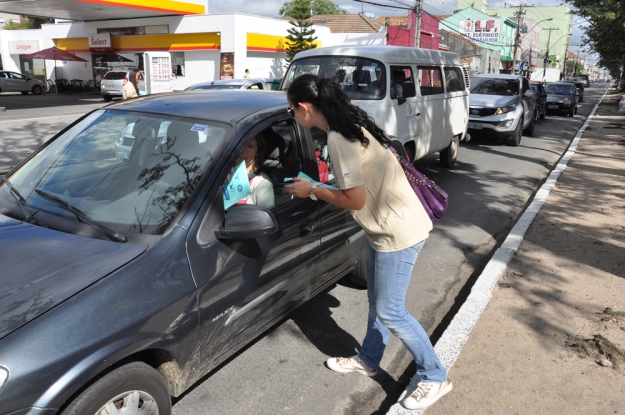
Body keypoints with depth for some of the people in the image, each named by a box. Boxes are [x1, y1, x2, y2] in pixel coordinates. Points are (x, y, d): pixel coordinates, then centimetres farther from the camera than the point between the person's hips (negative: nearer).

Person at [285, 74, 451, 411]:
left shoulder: (338, 138, -23)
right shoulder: (350, 124, 8)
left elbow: (355, 200, -21)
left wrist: (310, 191, -9)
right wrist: (320, 187, 12)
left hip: (398, 232, -10)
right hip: (385, 227, 10)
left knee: (390, 312, 1)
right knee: (376, 302, 21)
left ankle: (435, 378, 19)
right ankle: (368, 361, 40)